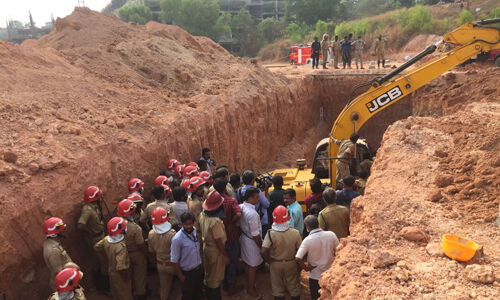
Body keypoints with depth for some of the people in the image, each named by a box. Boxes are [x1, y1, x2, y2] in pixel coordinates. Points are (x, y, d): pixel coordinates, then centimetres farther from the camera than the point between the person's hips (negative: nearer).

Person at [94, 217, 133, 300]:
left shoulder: (106, 239, -16)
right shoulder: (121, 247, -39)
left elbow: (97, 247, 5)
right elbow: (121, 267, -38)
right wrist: (126, 276, -20)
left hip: (111, 271, 7)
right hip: (120, 275, -7)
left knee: (116, 292, 31)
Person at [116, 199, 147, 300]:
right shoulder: (136, 228, -34)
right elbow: (141, 245, -24)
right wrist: (145, 252, -4)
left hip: (125, 254, 5)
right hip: (137, 255, -5)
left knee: (130, 274, 27)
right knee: (140, 276, 19)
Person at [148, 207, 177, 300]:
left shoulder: (151, 234, -14)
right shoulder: (172, 234, -29)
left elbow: (152, 251, 2)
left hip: (160, 265, 4)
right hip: (172, 264, -4)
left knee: (164, 286, 22)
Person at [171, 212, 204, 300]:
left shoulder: (195, 231, -7)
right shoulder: (177, 239, -27)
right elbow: (174, 260, -20)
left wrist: (200, 263, 12)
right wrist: (181, 276, -13)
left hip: (199, 269, 6)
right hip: (187, 273, -6)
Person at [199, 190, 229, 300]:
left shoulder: (202, 215, -10)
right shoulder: (216, 221, -34)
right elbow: (218, 241, -27)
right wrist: (225, 255, -16)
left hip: (206, 247, 8)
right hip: (215, 250, -8)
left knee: (208, 274, 28)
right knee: (216, 277, 14)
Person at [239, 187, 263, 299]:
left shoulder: (241, 207, -7)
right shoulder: (252, 213, -32)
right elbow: (255, 235, -24)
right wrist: (260, 245, -11)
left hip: (244, 237, 8)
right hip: (252, 242, -8)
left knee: (247, 263, 24)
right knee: (253, 266, 11)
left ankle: (249, 284, 44)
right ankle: (251, 290, 28)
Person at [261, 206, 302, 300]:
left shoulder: (271, 233, -25)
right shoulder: (295, 233, -22)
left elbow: (263, 251, -28)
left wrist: (270, 261, -9)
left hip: (276, 264, 0)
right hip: (291, 264, 0)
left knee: (278, 290, 21)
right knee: (294, 288, 24)